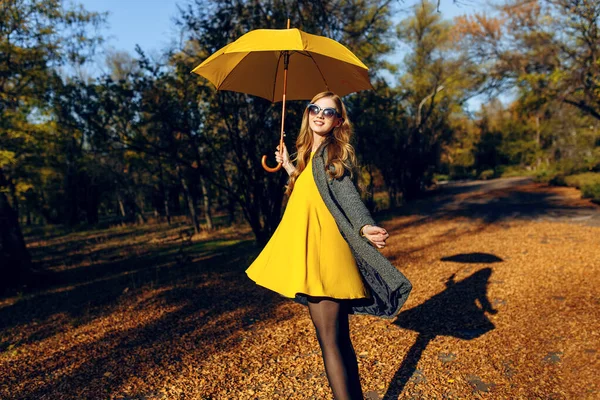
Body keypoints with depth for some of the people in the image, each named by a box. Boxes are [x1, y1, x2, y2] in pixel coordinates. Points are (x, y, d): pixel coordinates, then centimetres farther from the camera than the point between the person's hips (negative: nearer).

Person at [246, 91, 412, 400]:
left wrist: (364, 226, -37)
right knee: (339, 338, 15)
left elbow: (346, 192, -19)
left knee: (330, 342, -7)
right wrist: (288, 166, 27)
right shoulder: (308, 153, 21)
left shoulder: (335, 152, -3)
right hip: (309, 248, 9)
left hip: (324, 250, -9)